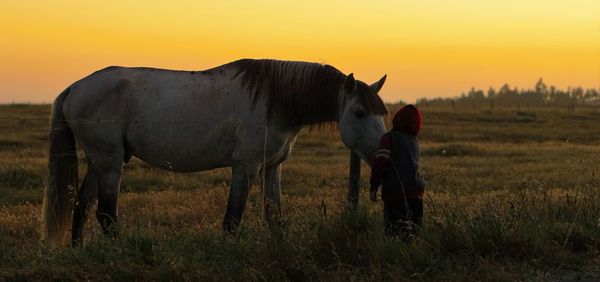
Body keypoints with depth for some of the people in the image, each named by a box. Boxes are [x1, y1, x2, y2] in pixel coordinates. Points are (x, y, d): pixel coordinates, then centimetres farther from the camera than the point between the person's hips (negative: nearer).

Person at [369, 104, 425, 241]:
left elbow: (380, 162, -12)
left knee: (391, 226, 2)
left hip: (393, 190, -4)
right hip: (415, 190, 4)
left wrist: (374, 187, -6)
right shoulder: (414, 143, 16)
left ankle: (402, 226, -26)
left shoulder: (389, 138, -2)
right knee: (416, 225, 15)